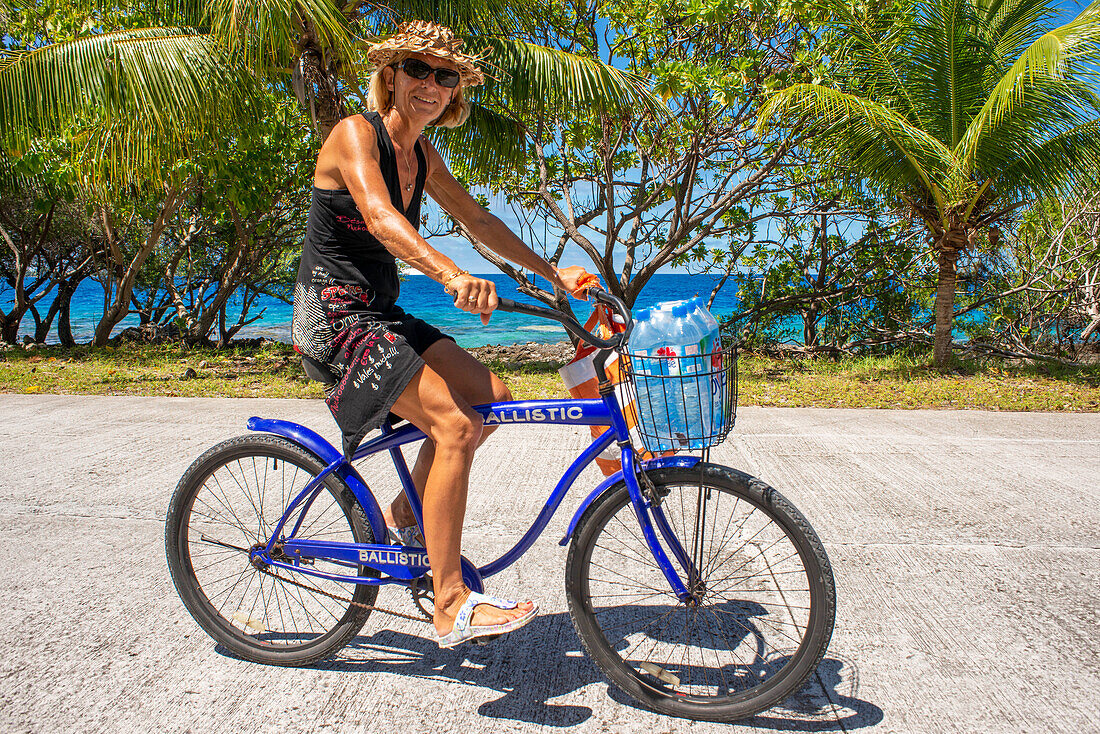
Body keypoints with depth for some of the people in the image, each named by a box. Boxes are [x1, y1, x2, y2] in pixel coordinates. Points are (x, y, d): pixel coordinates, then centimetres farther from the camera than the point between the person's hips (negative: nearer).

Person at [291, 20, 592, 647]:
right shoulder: (356, 134, -12)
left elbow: (478, 219, 16)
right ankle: (452, 607, -16)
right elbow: (380, 217, -30)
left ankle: (407, 514, 16)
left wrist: (553, 273, 12)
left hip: (382, 314, 9)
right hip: (336, 317, -8)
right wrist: (454, 276, -47)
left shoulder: (421, 155, 13)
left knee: (493, 400, 0)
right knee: (456, 424, -23)